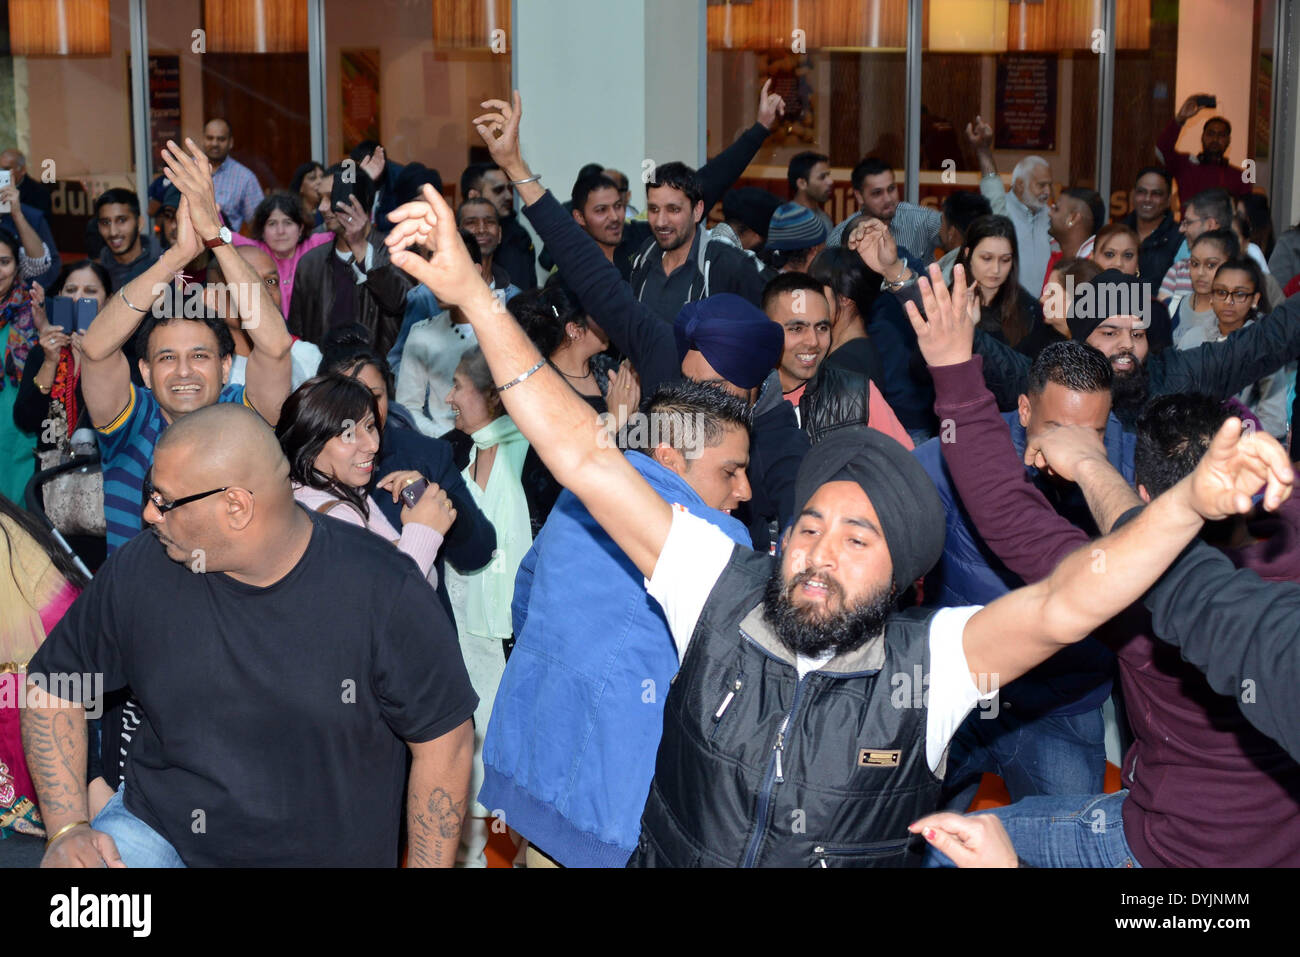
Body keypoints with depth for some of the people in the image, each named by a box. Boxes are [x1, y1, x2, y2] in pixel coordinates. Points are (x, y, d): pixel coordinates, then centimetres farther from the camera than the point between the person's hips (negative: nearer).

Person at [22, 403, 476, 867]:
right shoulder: (137, 573, -9)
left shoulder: (382, 589, -19)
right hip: (159, 829, 2)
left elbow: (443, 738, -11)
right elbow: (54, 685, 4)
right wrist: (68, 830, -6)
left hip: (329, 850, -2)